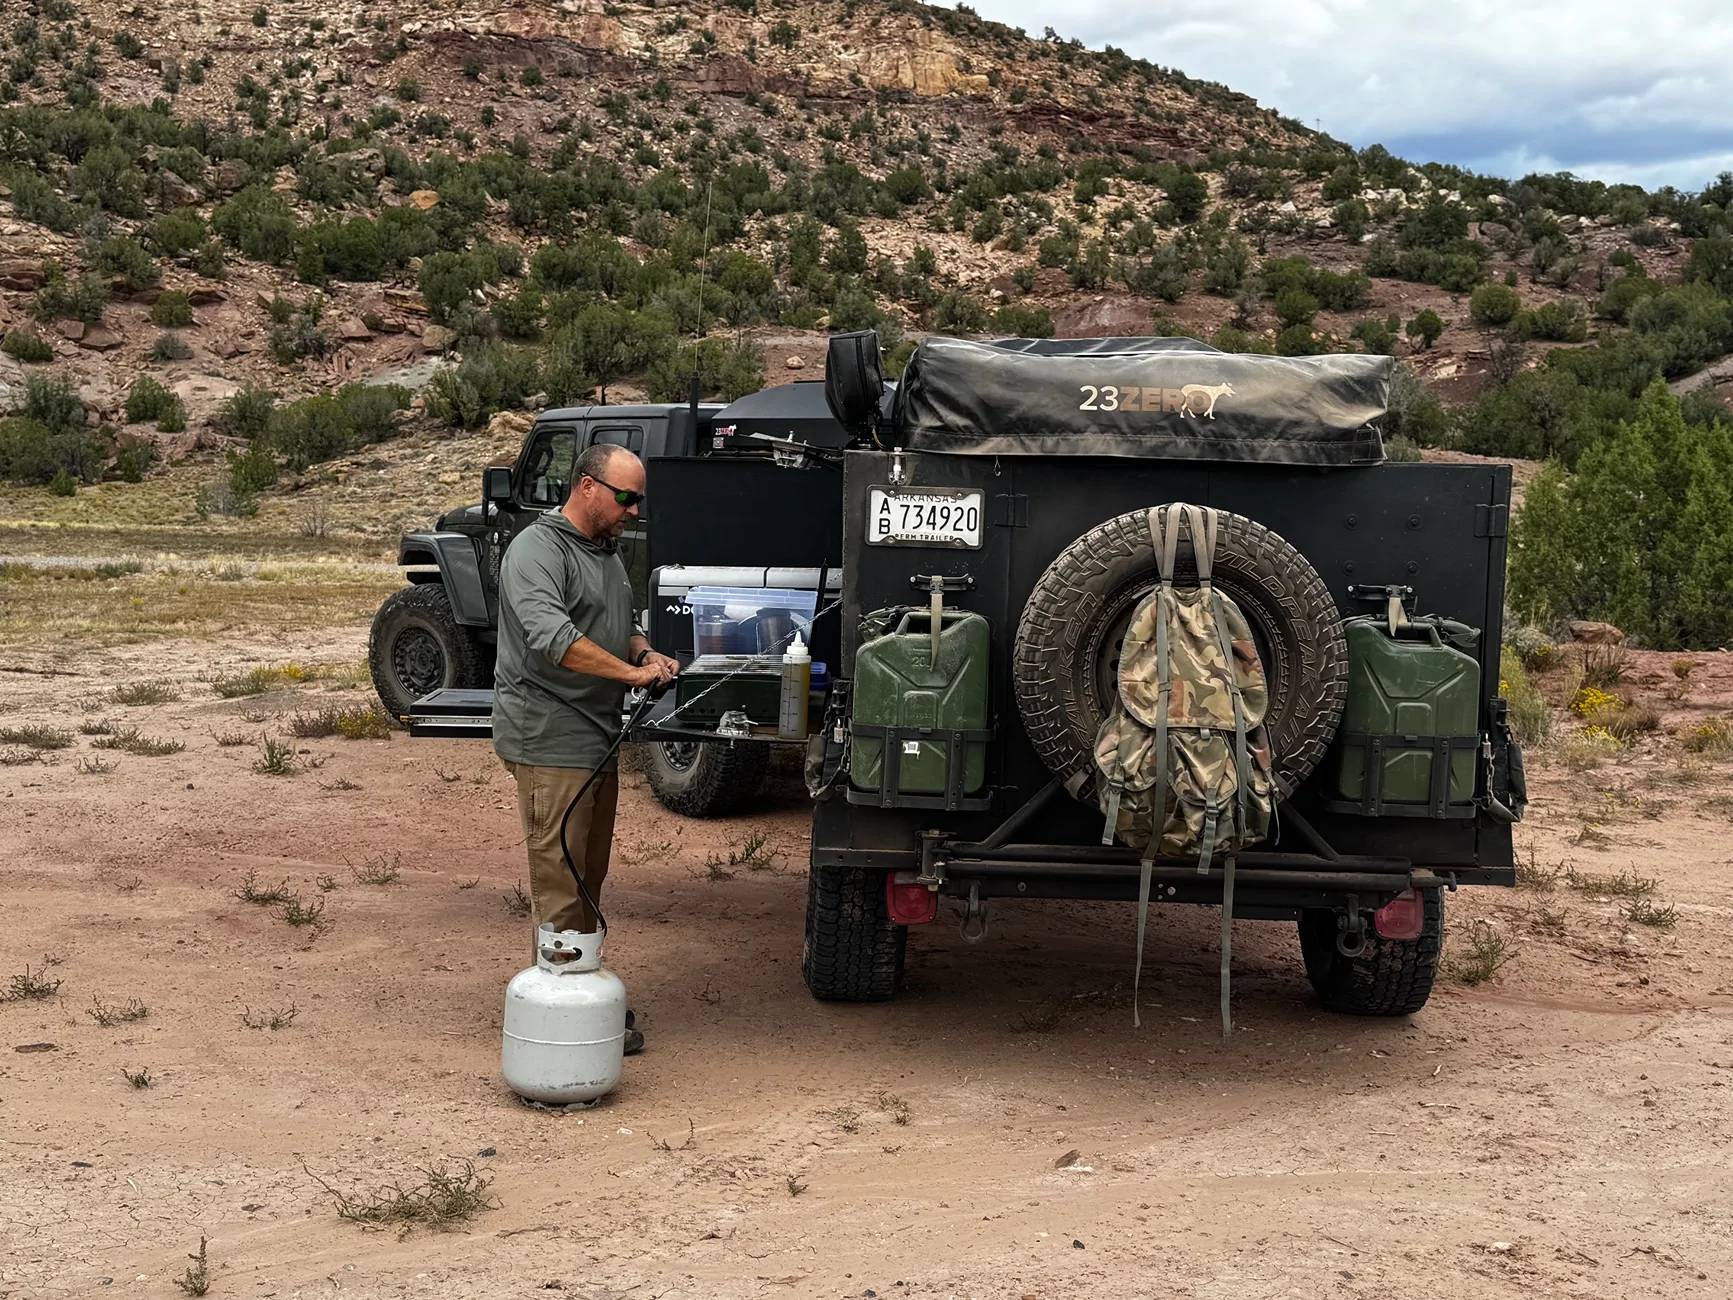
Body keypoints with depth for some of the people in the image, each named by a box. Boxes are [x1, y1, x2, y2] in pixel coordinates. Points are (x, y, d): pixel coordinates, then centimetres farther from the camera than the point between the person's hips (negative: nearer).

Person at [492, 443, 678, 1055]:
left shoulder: (606, 553, 19)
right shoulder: (537, 550, -13)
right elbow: (550, 636, -27)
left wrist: (646, 652, 7)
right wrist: (632, 671, -25)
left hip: (597, 740, 10)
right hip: (549, 741, -10)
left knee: (588, 877, 16)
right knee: (558, 881, -6)